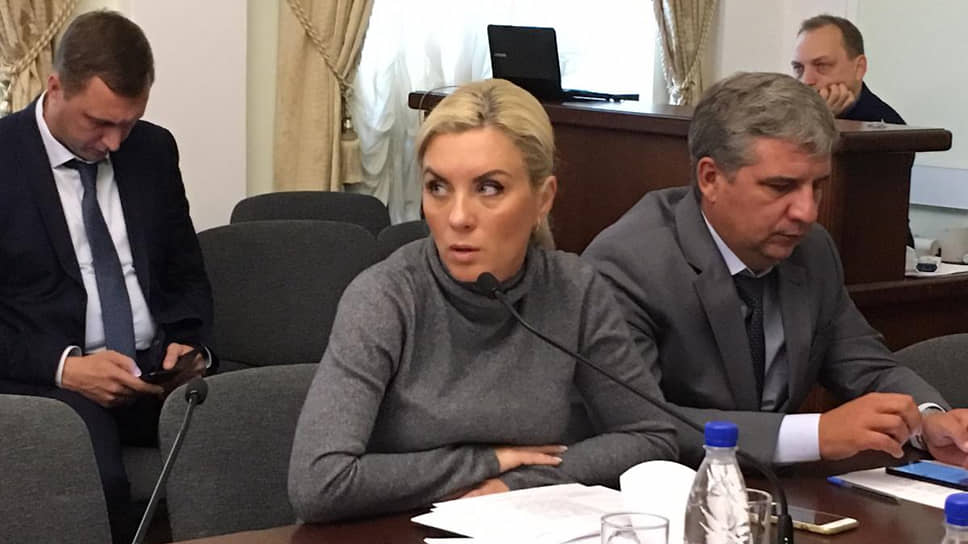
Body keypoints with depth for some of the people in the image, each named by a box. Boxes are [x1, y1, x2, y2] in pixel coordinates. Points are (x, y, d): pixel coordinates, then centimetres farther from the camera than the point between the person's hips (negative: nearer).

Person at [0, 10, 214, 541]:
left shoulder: (154, 150, 10)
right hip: (48, 378, -4)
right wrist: (63, 366, -18)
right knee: (95, 483, -36)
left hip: (156, 369, 4)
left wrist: (189, 344, -2)